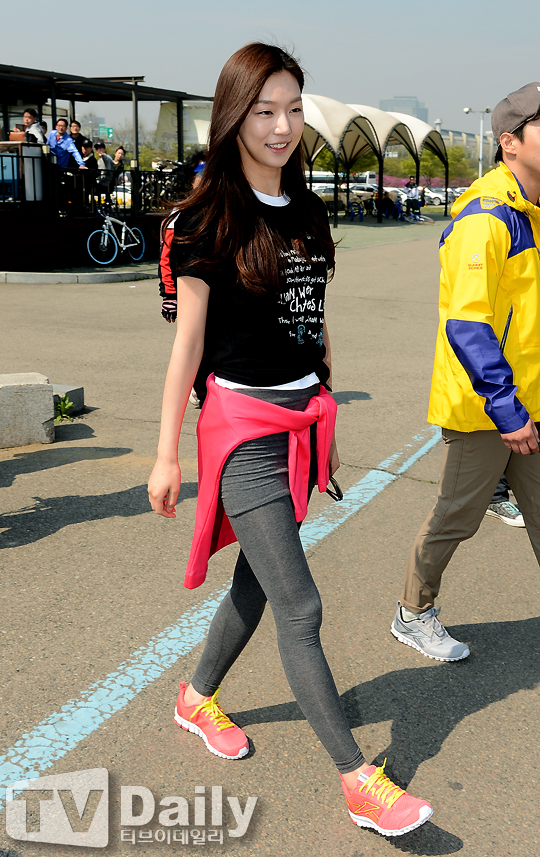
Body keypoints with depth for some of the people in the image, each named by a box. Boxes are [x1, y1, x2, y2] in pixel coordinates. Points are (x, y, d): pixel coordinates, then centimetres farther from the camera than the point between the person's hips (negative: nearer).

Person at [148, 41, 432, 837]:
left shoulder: (307, 211, 11)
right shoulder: (207, 217, -7)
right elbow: (189, 339, -8)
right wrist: (167, 454, -7)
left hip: (303, 418, 7)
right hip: (243, 424, -7)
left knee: (258, 582, 16)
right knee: (300, 608, -5)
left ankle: (198, 697, 40)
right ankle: (361, 783, 4)